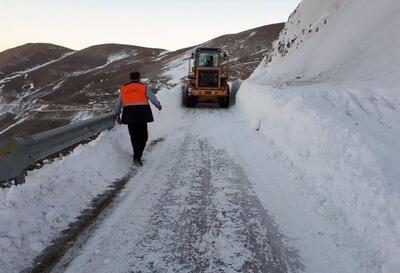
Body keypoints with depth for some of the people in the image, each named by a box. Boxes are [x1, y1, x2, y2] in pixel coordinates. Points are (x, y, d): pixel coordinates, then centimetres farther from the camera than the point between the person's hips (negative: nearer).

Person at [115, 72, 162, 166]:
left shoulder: (123, 88, 15)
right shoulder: (143, 86, 5)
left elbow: (119, 103, 20)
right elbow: (153, 98, 4)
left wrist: (118, 115, 31)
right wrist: (159, 106, 23)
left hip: (128, 113, 3)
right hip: (141, 112, -3)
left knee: (134, 136, 16)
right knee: (143, 136, 4)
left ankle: (137, 156, 26)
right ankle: (137, 158, -8)